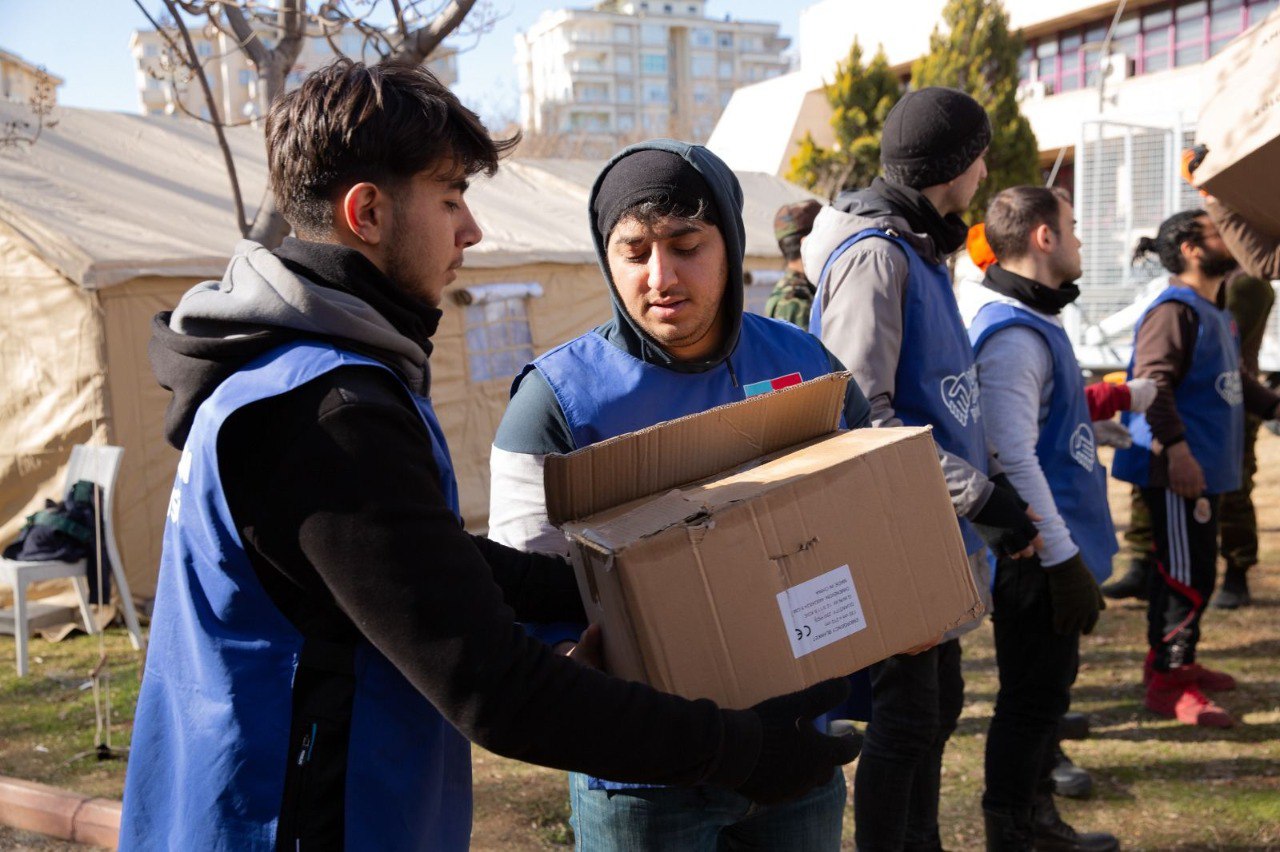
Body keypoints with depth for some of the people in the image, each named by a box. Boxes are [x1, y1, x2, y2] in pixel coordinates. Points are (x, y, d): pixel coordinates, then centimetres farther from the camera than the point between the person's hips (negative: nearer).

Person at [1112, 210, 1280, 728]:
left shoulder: (1214, 311, 18)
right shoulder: (1175, 310, -14)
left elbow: (1231, 378, 29)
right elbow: (1152, 381, -25)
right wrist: (1176, 445, -32)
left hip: (1206, 468, 10)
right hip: (1177, 470, -10)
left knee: (1196, 572, 18)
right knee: (1186, 574, -6)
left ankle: (1177, 663, 31)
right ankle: (1167, 684, 3)